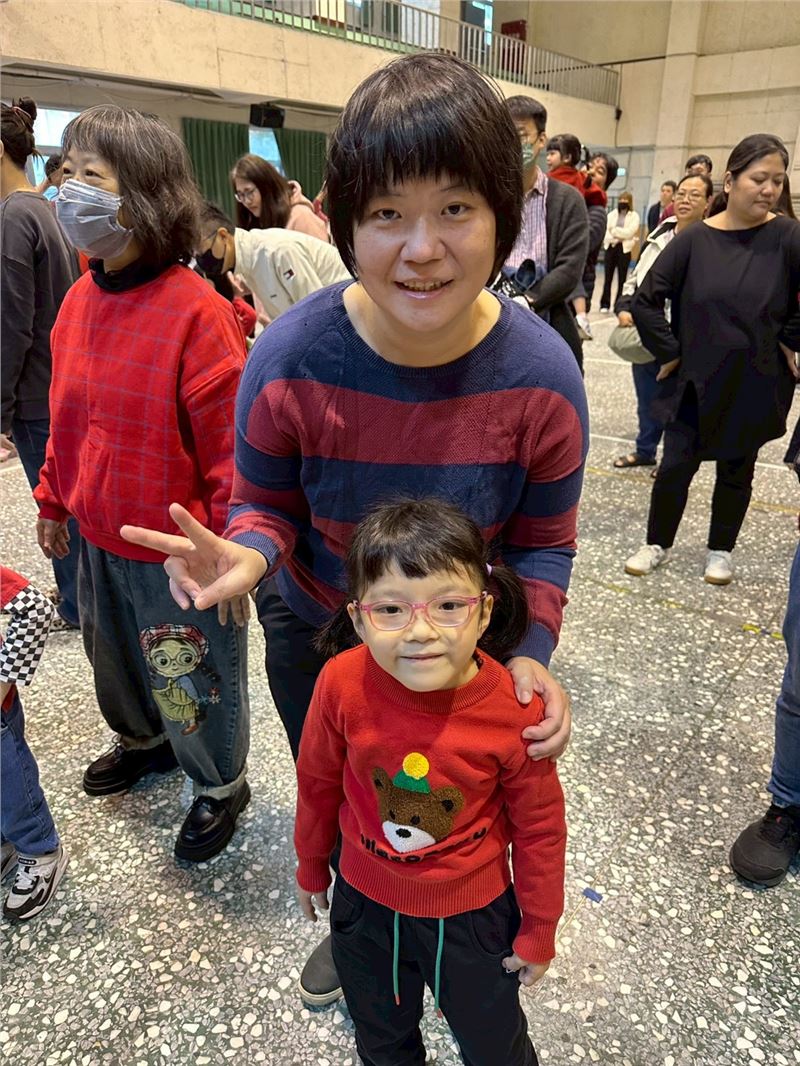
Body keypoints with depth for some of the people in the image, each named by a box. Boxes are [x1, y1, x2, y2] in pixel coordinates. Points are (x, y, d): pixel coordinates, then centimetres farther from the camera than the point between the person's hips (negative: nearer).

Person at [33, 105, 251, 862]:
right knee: (113, 657, 29)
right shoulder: (79, 301, 2)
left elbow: (232, 448, -21)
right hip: (99, 540, 8)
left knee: (195, 681, 13)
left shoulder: (196, 313, -22)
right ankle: (143, 741, 59)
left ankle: (220, 786, 41)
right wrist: (53, 500, 16)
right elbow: (66, 420, 12)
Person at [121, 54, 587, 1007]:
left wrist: (530, 653, -26)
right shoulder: (289, 360, -26)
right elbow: (265, 506, -11)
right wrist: (249, 555, -34)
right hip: (315, 638, 1)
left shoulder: (541, 378, -24)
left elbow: (541, 544, -11)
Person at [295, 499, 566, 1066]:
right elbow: (319, 782, -7)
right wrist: (311, 865, 8)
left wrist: (539, 929, 0)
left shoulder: (515, 712, -30)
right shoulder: (342, 684, -27)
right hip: (365, 902, 2)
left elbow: (540, 826, -13)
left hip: (474, 913, -1)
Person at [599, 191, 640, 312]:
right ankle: (605, 304, 5)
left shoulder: (634, 216, 4)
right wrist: (610, 239, -16)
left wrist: (614, 230, -9)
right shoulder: (612, 214, 13)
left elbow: (629, 232, -9)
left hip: (624, 249, -2)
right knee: (608, 277, 1)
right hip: (610, 247, 2)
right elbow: (605, 228, 2)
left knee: (622, 278, -1)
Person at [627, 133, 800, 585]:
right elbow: (646, 300, -5)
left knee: (736, 469, 13)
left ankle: (721, 551, 30)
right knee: (676, 465, 3)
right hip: (694, 380, 0)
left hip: (755, 384, 0)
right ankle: (658, 544, 23)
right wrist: (670, 352, -5)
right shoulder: (695, 239, -6)